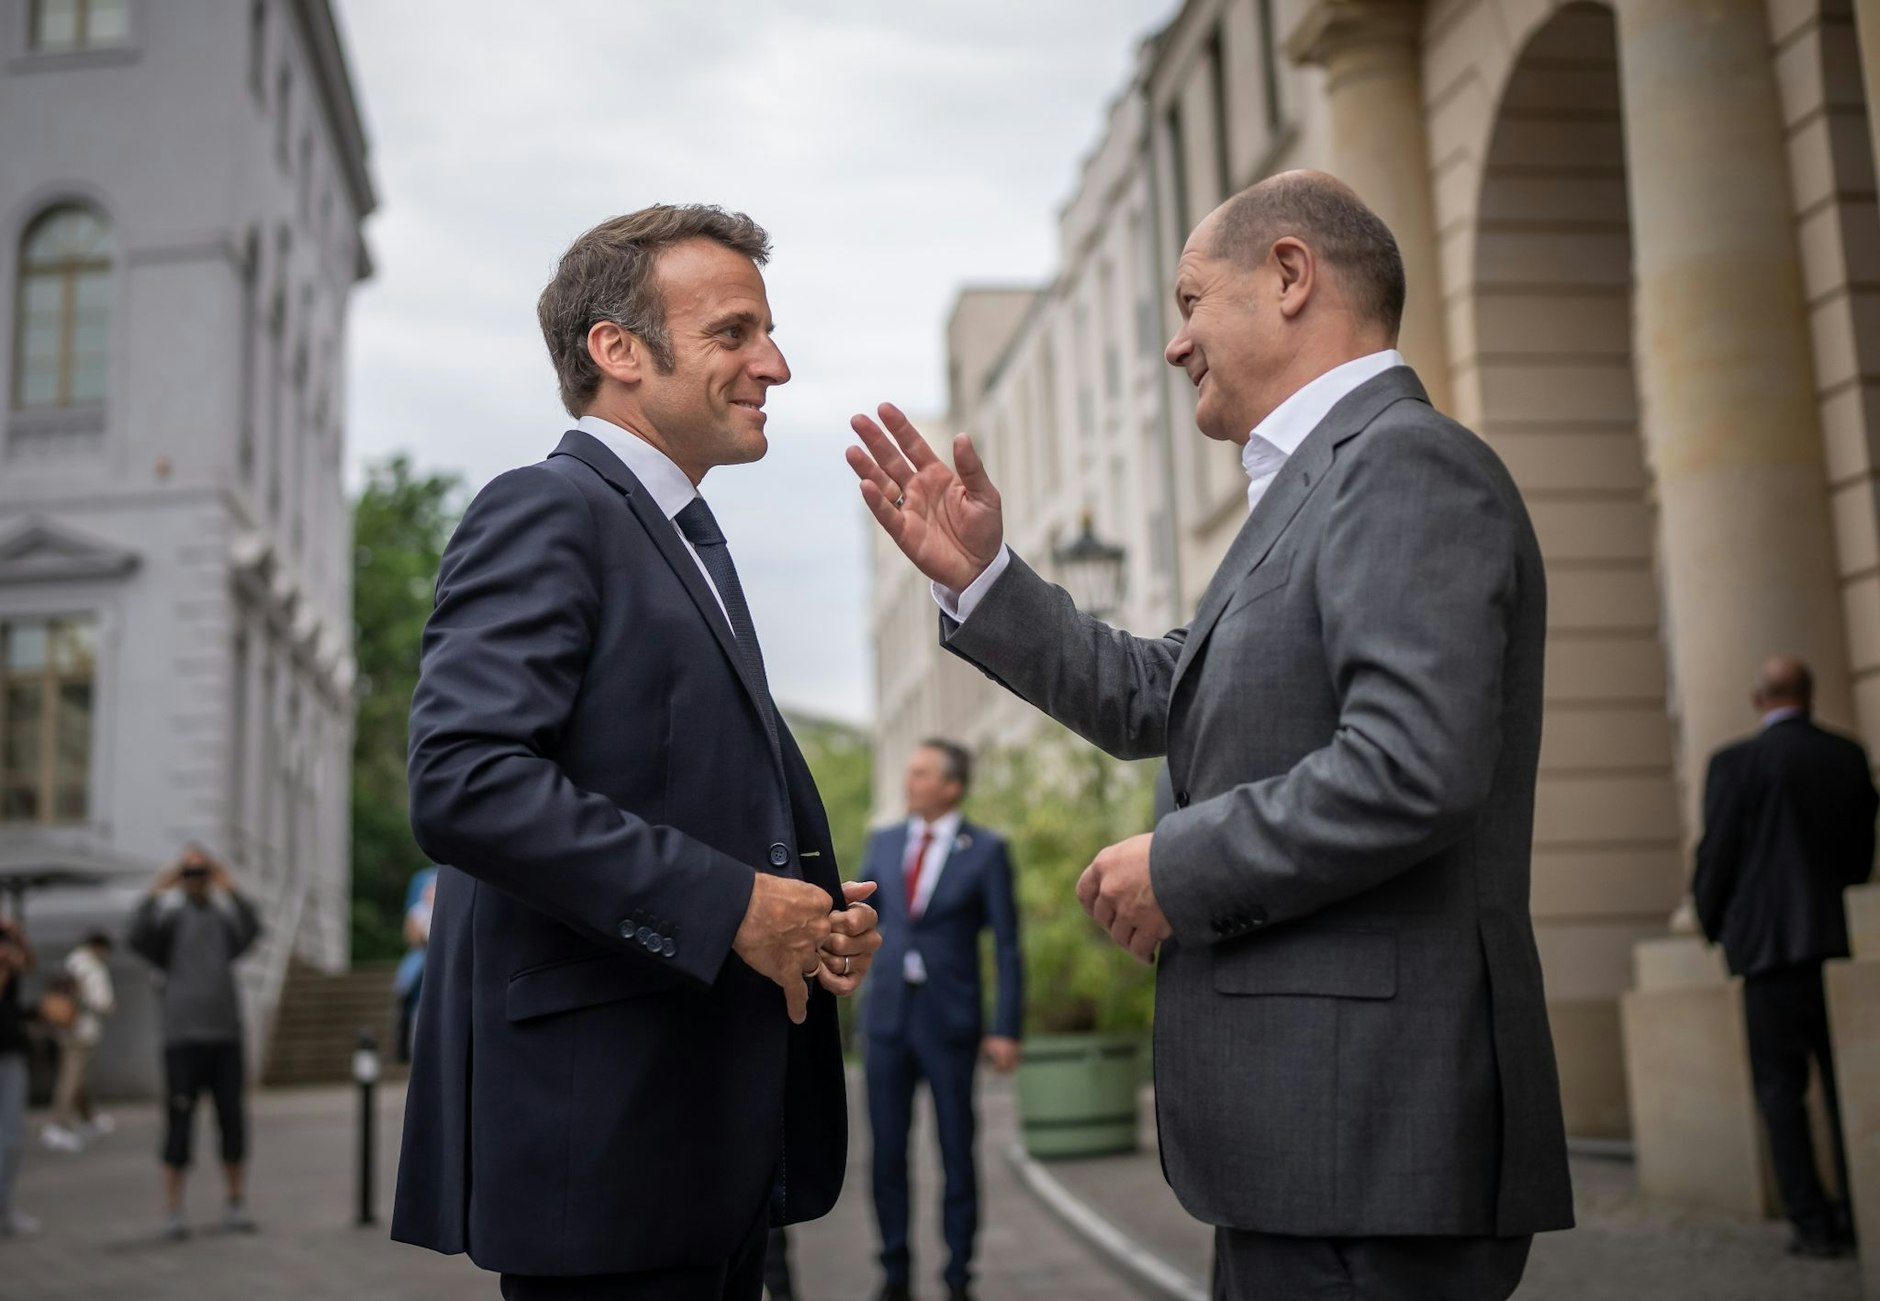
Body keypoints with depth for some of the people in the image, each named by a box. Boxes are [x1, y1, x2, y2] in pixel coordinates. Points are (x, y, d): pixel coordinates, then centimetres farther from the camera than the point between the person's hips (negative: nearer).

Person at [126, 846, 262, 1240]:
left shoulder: (223, 919, 10)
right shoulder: (171, 919, 5)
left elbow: (252, 929, -11)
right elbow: (138, 937, -14)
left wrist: (230, 888, -17)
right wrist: (156, 892, -18)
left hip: (226, 1036, 3)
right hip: (183, 1037, -3)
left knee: (233, 1121, 6)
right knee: (179, 1125, -2)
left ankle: (235, 1205, 17)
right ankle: (173, 1211, 4)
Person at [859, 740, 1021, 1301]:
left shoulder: (986, 850, -3)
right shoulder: (885, 841, 8)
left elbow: (1007, 945, -4)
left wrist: (1006, 1029, -8)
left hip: (950, 1022, -3)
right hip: (887, 1017, 3)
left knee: (957, 1155, 5)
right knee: (887, 1153, 6)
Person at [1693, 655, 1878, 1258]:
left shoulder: (1735, 763, -7)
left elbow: (1716, 854, -6)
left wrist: (1711, 924, 11)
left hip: (1772, 942, -4)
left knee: (1780, 1085, 0)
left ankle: (1813, 1221, -3)